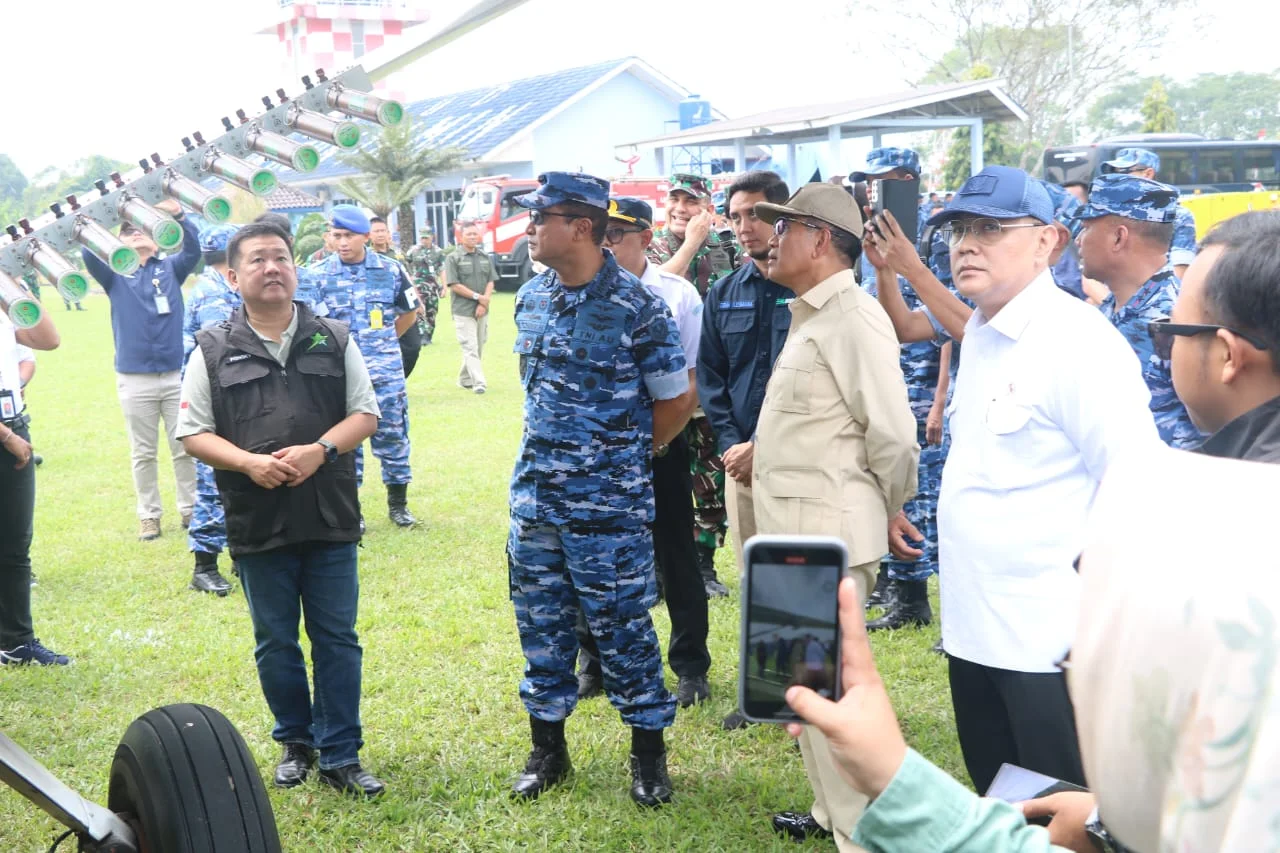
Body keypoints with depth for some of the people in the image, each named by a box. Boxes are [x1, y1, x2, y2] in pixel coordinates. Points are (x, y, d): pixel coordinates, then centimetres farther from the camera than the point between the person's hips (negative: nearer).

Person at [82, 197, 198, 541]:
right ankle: (148, 515, 18)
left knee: (185, 447, 7)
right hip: (134, 379, 0)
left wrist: (178, 215, -27)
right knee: (143, 453, 8)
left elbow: (193, 249, -10)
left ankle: (191, 508, 19)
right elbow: (89, 253, -11)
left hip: (177, 374, 0)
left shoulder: (170, 268, 8)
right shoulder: (114, 274, 6)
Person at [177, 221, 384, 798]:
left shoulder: (334, 340, 4)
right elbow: (194, 433, 1)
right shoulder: (213, 351, 1)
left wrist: (321, 449, -14)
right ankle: (296, 743, 30)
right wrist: (249, 462, -16)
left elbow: (366, 413, 5)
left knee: (337, 638, 5)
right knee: (276, 643, 12)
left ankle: (340, 756, 15)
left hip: (331, 518, 0)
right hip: (257, 523, 0)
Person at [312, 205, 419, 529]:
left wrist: (384, 342, 12)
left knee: (392, 434, 7)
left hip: (386, 371, 1)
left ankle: (398, 503, 20)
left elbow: (409, 312, 14)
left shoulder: (390, 269, 1)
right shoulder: (318, 275, -4)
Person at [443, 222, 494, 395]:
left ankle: (464, 380, 21)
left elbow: (490, 282, 9)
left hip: (482, 310, 6)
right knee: (470, 347, -10)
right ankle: (478, 382, -15)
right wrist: (477, 297, -12)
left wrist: (484, 303, -7)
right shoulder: (453, 258, -4)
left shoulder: (485, 257, 11)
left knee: (479, 348, 9)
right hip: (463, 310, -5)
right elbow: (453, 284, -9)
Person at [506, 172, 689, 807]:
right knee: (541, 624, 13)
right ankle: (547, 748, 29)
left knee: (621, 627, 4)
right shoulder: (531, 297, 5)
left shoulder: (636, 307, -14)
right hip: (534, 495, 6)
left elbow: (673, 405, -5)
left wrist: (620, 456, 6)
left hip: (609, 505, -6)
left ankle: (648, 752, 23)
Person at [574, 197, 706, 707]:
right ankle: (594, 664, 29)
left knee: (675, 559, 8)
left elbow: (694, 382, -5)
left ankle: (691, 668, 22)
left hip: (659, 445, -2)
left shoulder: (677, 295, -5)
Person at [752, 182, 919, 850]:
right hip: (791, 528, 10)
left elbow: (892, 432, -17)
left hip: (826, 533, -10)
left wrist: (890, 513, -5)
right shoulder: (809, 314, 15)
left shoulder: (854, 317, -16)